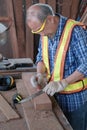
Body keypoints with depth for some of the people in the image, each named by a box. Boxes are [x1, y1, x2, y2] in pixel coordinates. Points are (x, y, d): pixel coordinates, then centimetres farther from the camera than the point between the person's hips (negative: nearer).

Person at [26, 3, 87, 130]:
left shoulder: (75, 31, -23)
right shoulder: (45, 33, 0)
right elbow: (41, 56, 12)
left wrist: (62, 83, -30)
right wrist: (40, 73, -7)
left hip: (76, 97, -6)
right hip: (55, 94, 6)